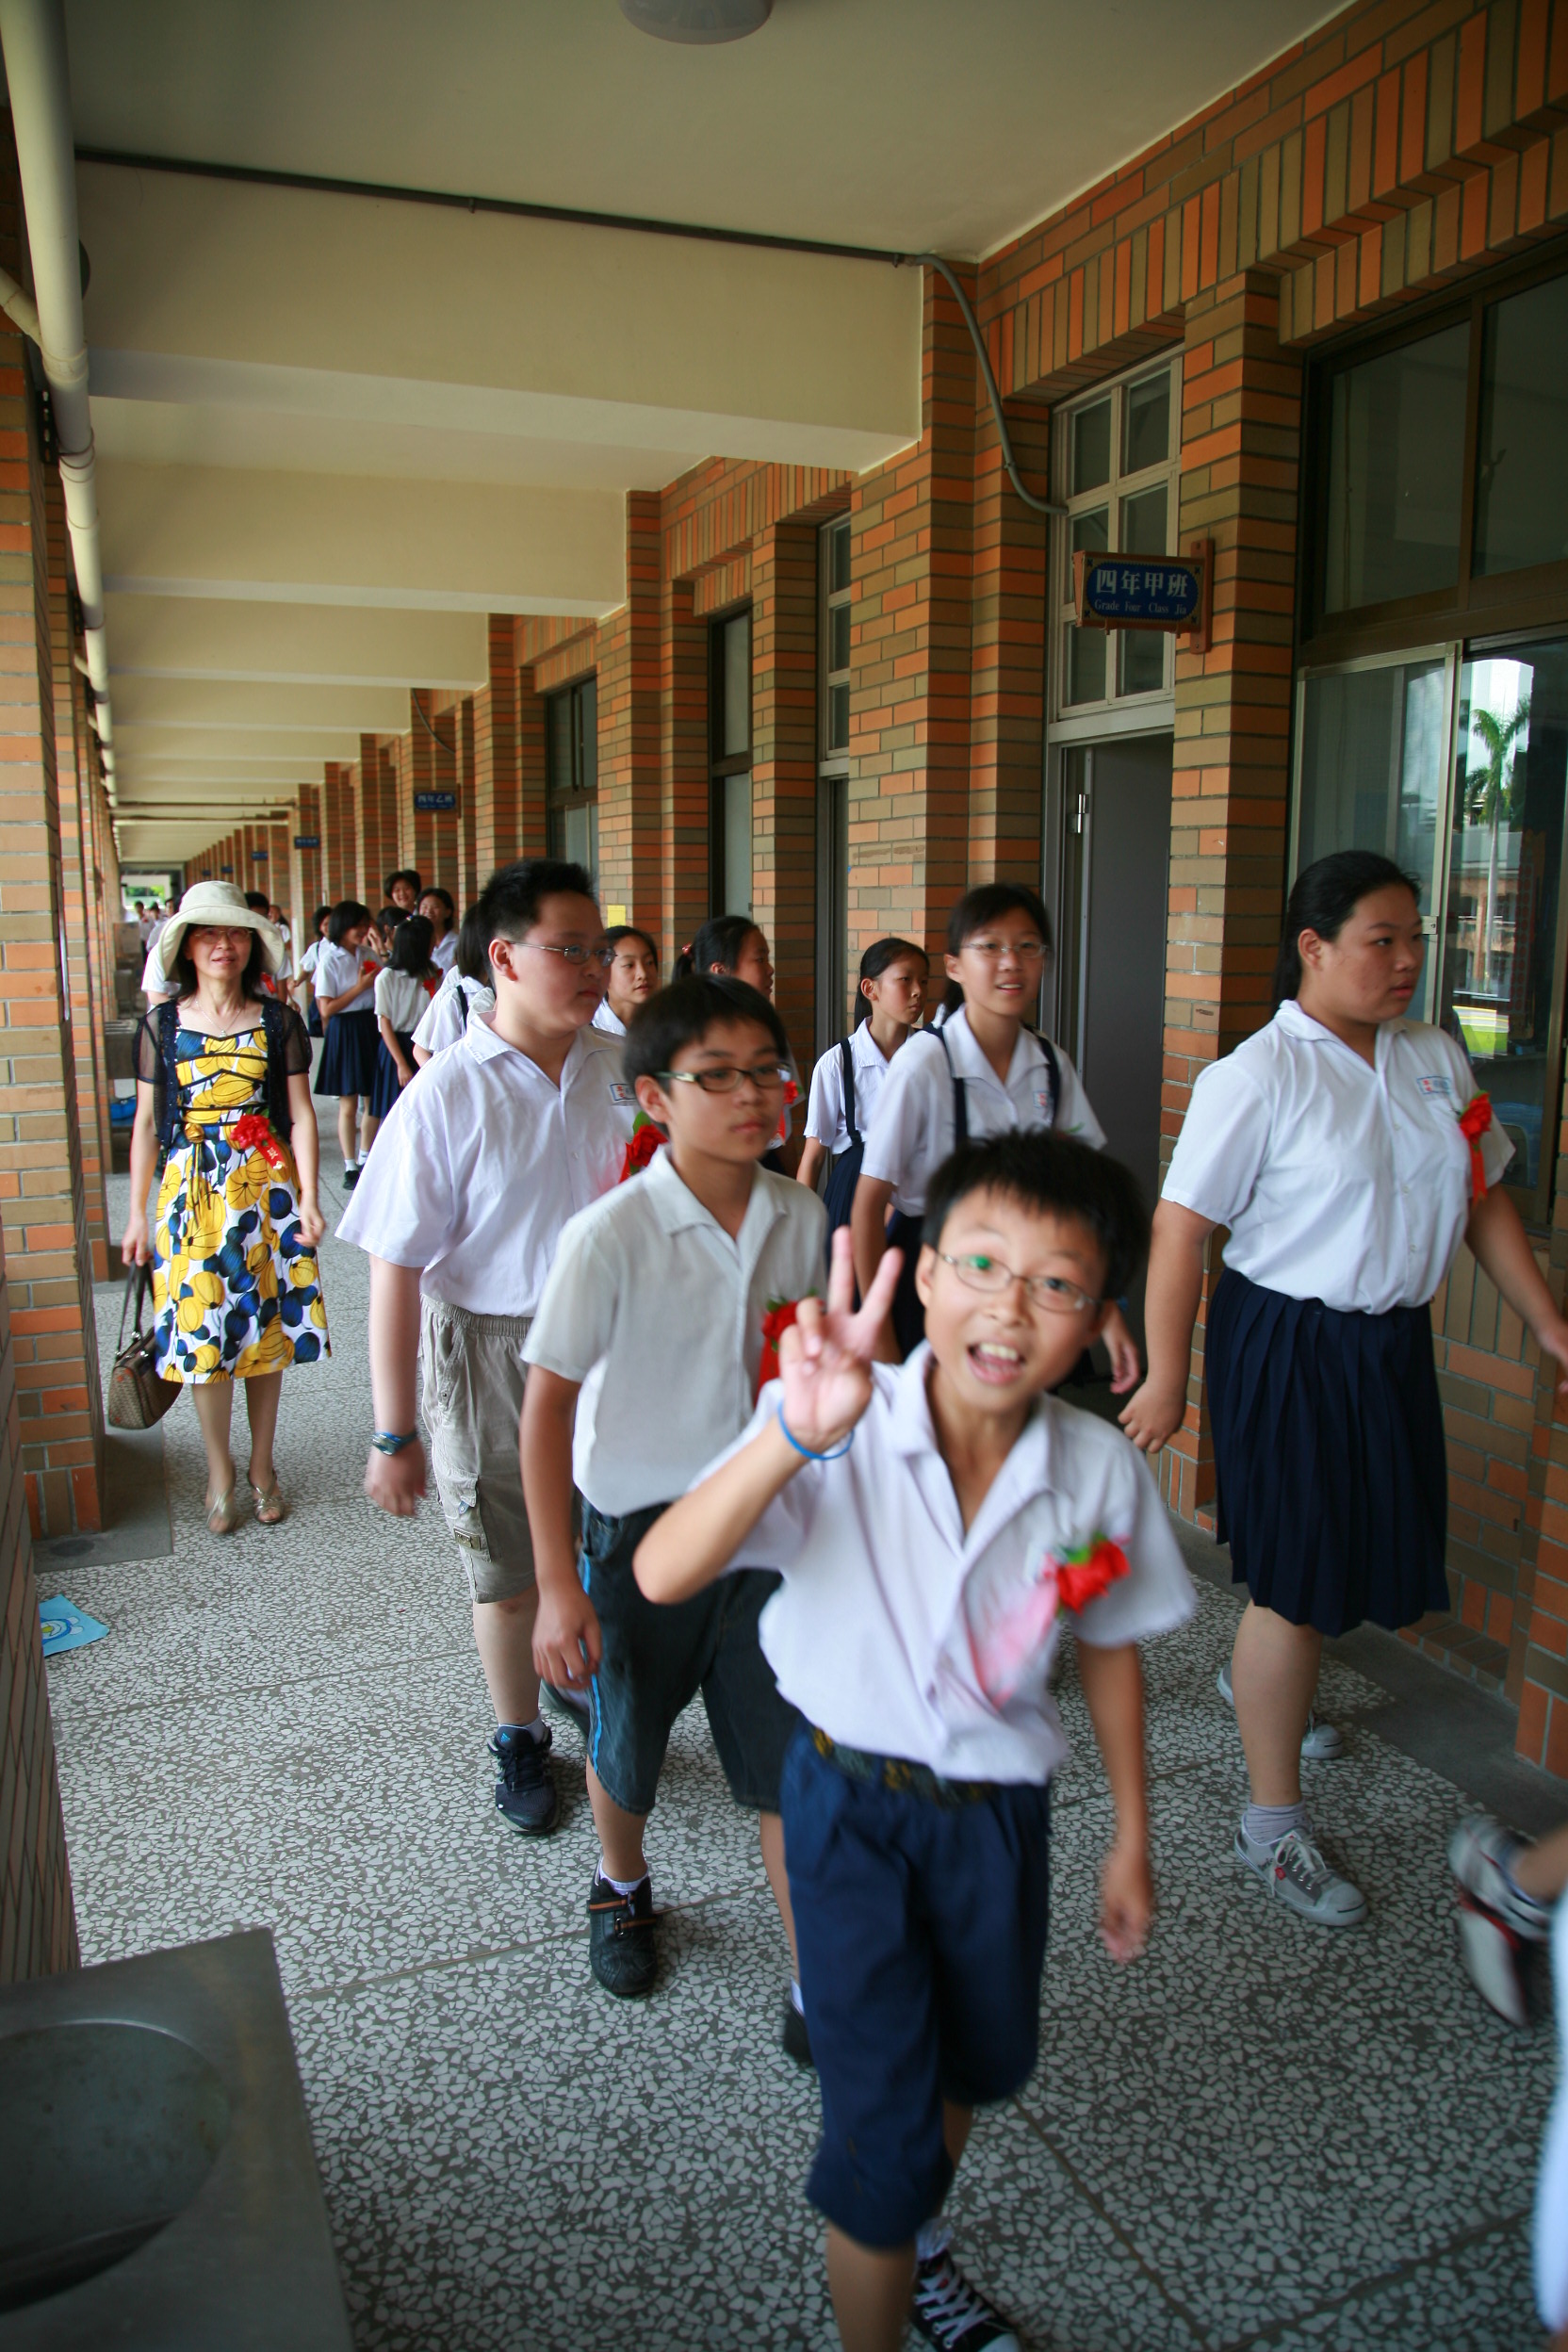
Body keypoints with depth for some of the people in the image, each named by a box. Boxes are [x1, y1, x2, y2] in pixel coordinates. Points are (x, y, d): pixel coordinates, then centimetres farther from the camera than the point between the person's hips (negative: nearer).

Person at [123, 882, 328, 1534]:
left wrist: (307, 1199, -6)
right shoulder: (161, 1026, 3)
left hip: (266, 1187, 0)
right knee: (202, 1333, -2)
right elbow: (147, 1123, 5)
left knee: (266, 1329, 6)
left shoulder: (278, 1022, 2)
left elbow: (300, 1115, 2)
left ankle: (262, 1465, 22)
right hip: (191, 1192, 0)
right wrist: (138, 1213, 4)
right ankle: (220, 1472, 16)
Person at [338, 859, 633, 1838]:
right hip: (495, 1359, -3)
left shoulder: (621, 1069, -4)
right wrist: (395, 1436, -13)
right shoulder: (448, 1095, -16)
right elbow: (397, 1271, -15)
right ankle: (519, 1741, 38)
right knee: (511, 1573, 13)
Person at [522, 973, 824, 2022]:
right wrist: (558, 1586, -16)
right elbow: (548, 1404, -16)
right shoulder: (610, 1237, -20)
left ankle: (818, 1989, 23)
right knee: (628, 1747, 19)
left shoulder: (801, 1216, -5)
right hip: (640, 1531, -2)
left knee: (794, 1759, 5)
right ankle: (622, 1888, 50)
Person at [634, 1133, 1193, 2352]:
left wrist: (1132, 1838, 8)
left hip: (999, 1807, 4)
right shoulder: (840, 1436, -27)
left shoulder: (1101, 1472, -17)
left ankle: (913, 2238, 61)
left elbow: (1109, 1645, 0)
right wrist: (795, 1436, -52)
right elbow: (664, 1575, -37)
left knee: (979, 2066, 27)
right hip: (851, 1801, -4)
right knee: (882, 2123, 2)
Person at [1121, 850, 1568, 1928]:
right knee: (1297, 1577, 1)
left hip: (1394, 1342, 7)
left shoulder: (1434, 1058, 4)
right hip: (1289, 1347, -7)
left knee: (1362, 1551, 19)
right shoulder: (1258, 1076, -16)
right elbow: (1182, 1228, -17)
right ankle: (1274, 1821, 19)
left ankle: (1264, 1683, 50)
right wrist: (1167, 1377, -16)